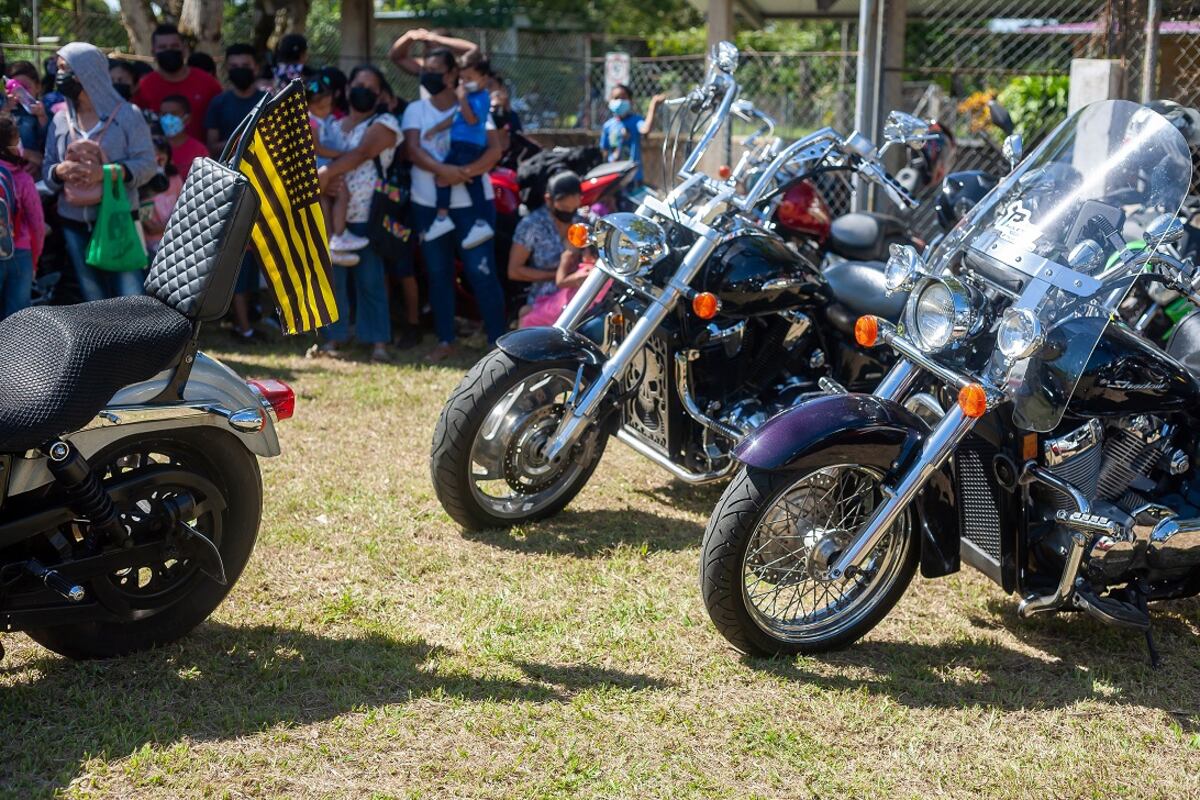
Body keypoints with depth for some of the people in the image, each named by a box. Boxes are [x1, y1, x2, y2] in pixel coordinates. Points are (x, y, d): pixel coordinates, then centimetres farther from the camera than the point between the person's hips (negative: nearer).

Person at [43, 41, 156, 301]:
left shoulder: (127, 115, -3)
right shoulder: (60, 120, 9)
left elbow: (146, 163, -9)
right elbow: (46, 170, 9)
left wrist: (106, 172, -23)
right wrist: (61, 171, -14)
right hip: (75, 224, 5)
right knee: (95, 303, 12)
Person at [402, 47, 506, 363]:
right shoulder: (415, 109, 7)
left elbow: (494, 150, -9)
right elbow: (412, 149, -8)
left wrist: (466, 172, -26)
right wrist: (442, 170, -26)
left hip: (472, 202, -3)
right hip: (428, 204, 3)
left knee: (481, 271, -7)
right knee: (438, 273, 8)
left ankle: (499, 340, -1)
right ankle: (445, 341, 17)